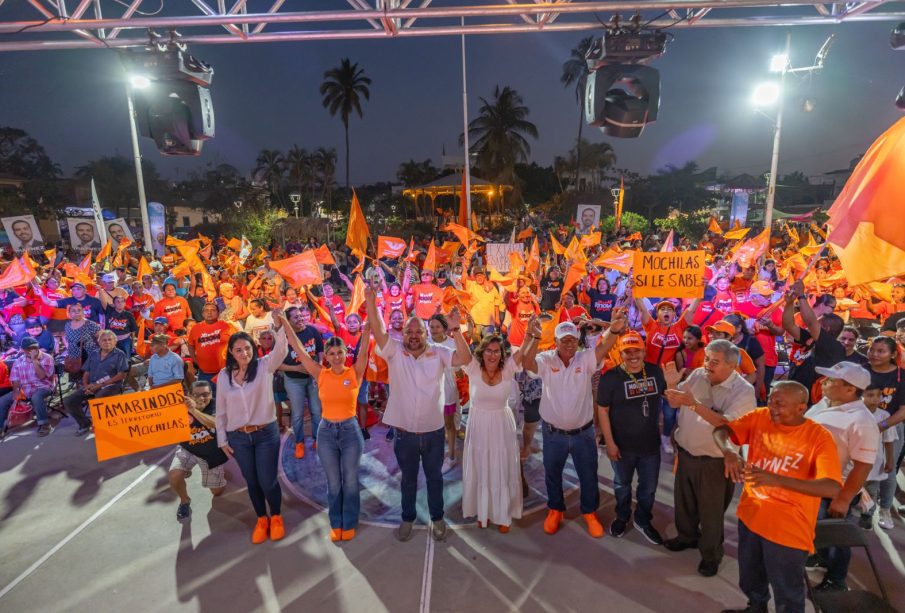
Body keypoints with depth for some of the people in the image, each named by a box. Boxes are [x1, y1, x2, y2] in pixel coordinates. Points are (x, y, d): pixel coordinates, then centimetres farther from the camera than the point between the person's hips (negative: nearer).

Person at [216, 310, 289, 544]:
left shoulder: (265, 366, -8)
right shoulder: (223, 375, 0)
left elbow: (281, 351, -30)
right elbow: (221, 410, 6)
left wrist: (280, 326, -47)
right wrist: (222, 439, 7)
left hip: (266, 434, -2)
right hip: (238, 437, 3)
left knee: (268, 481, 3)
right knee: (252, 482, 16)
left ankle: (276, 518, 30)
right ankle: (261, 519, 37)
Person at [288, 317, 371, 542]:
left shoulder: (355, 373, -8)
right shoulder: (321, 374, -5)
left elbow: (364, 349, -20)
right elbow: (299, 350, -8)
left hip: (350, 430, -1)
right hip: (326, 432, 2)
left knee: (350, 481, 13)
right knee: (333, 483, 16)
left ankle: (349, 524, 32)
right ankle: (336, 524, 35)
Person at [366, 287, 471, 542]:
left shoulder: (438, 353, -7)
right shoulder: (395, 353, -7)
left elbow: (465, 358, -20)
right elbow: (378, 331, -20)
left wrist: (456, 330, -33)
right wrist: (370, 301, -31)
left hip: (433, 432, 0)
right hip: (404, 433, 0)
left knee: (434, 477, 19)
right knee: (408, 478, 20)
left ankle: (437, 518, 40)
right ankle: (408, 518, 41)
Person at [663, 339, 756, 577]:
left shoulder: (744, 391, -18)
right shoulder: (697, 375, -5)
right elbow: (674, 402, 2)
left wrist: (693, 403, -35)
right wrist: (672, 385, -18)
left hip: (713, 462, -5)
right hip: (685, 453, 5)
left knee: (711, 512, 14)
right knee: (684, 501, 24)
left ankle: (711, 554, 38)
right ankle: (687, 536, 50)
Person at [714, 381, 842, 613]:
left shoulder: (819, 437, -20)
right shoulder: (760, 417, -8)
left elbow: (833, 488, -30)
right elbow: (721, 430, -9)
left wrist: (777, 480, -42)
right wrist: (729, 451, -31)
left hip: (787, 529, -4)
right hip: (750, 515, 5)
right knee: (750, 581, 28)